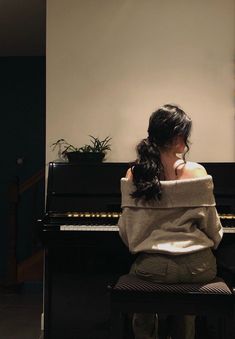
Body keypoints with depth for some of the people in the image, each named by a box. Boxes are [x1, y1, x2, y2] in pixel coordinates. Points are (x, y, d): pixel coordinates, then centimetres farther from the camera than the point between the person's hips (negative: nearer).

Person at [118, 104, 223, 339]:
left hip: (154, 267, 0)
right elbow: (213, 229, -1)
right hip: (198, 267, 0)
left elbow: (126, 230, 0)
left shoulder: (134, 174, -5)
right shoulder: (197, 172, -8)